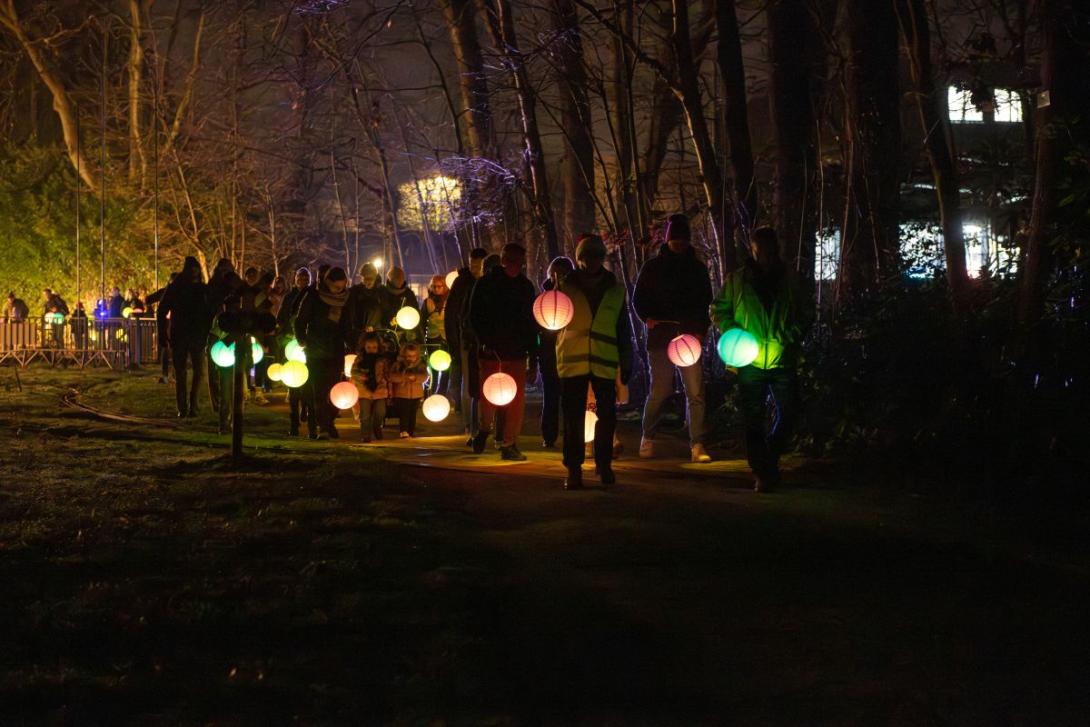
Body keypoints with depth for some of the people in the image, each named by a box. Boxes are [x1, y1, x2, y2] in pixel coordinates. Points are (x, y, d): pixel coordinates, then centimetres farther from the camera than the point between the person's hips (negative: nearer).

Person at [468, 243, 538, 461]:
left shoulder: (526, 287, 9)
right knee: (488, 395, -1)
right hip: (490, 351, -2)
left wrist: (533, 358, 9)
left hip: (517, 352, 2)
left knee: (516, 399, -5)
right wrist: (484, 342, -17)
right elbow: (475, 317, -2)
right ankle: (484, 428, 28)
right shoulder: (486, 284, 0)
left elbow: (531, 325, 12)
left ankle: (508, 444, 2)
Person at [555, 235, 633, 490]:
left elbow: (623, 330, 15)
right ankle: (573, 469, 3)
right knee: (573, 418, -3)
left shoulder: (615, 290, 11)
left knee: (607, 416, 0)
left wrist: (626, 363, 11)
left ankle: (604, 464, 17)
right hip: (572, 362, -1)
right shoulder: (566, 287, 6)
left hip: (604, 363, 1)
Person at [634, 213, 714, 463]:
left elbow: (706, 302, 15)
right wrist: (647, 318, -8)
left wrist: (701, 330, 0)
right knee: (659, 391, 3)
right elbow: (638, 299, 11)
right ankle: (648, 438, 21)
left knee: (695, 393, -8)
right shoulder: (653, 267, 6)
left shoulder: (698, 268, 11)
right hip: (660, 337, -1)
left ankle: (697, 445, -8)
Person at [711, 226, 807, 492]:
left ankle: (770, 459, 25)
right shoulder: (737, 280, 3)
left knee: (786, 414, 0)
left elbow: (802, 313, 15)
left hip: (782, 360, 1)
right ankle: (762, 472, 9)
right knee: (754, 419, 1)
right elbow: (718, 310, 10)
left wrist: (795, 334, -5)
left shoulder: (787, 280, 7)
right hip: (750, 361, -1)